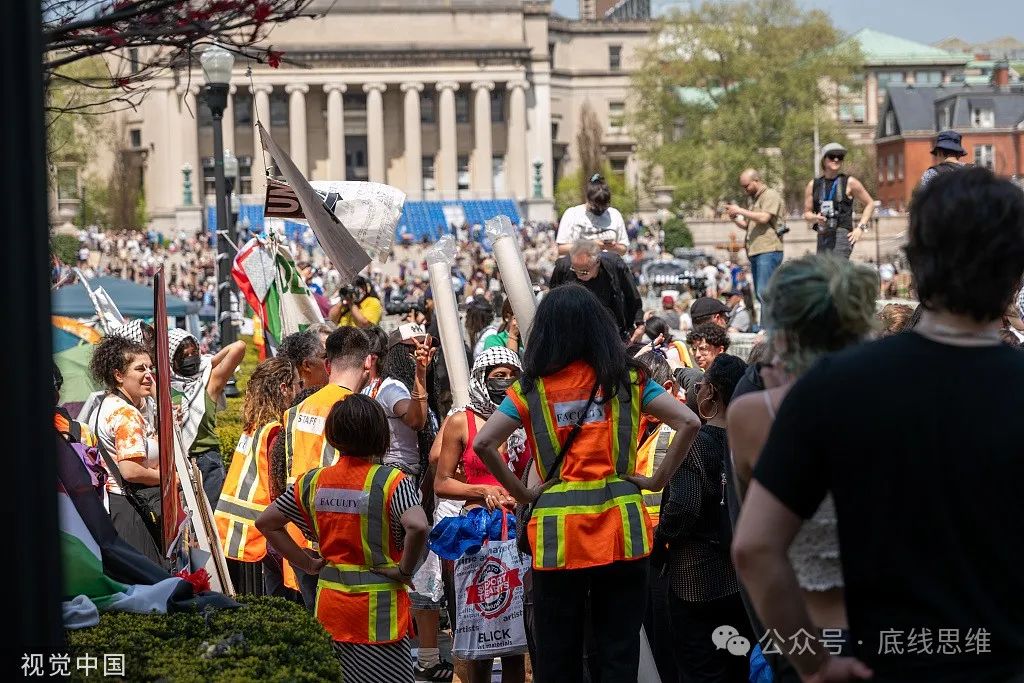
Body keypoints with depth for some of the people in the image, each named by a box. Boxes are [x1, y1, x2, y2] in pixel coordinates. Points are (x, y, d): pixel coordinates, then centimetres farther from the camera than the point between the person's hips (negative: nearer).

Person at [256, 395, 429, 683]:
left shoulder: (313, 482, 3)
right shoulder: (390, 481, -12)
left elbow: (266, 522, 9)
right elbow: (417, 527, -29)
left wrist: (307, 564, 9)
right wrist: (405, 569, -12)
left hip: (329, 603, 5)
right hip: (378, 605, -5)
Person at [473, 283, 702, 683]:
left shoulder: (532, 388, 0)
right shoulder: (627, 379, 3)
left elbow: (483, 443, -10)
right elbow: (688, 422, -5)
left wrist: (521, 493, -1)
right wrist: (659, 480, 1)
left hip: (557, 533, -1)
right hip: (619, 524, 1)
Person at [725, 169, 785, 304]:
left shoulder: (771, 195, -4)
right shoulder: (754, 199, 25)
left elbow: (764, 218, -18)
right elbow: (748, 226, 30)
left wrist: (740, 211, -11)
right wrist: (735, 219, 11)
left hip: (768, 251, -10)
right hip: (755, 252, 10)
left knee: (763, 292, -17)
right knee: (759, 294, 7)